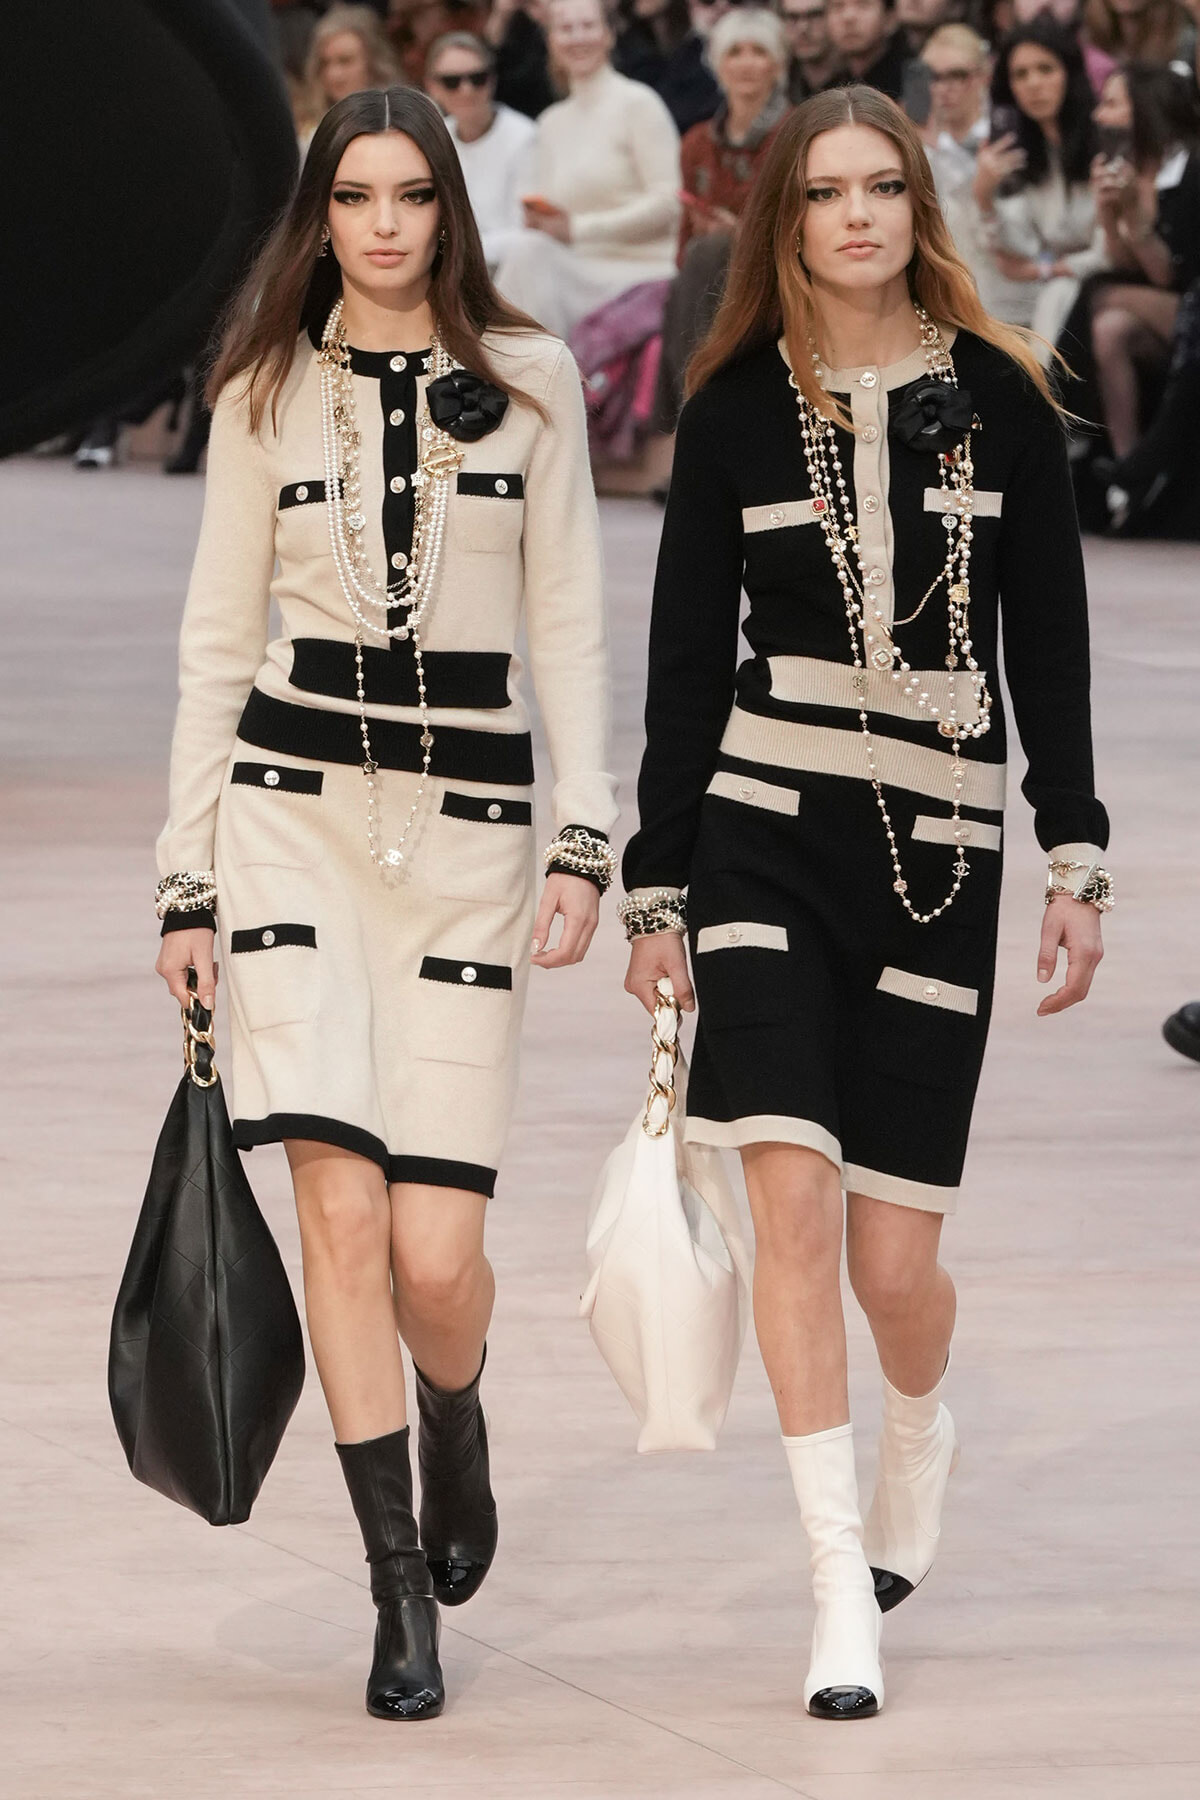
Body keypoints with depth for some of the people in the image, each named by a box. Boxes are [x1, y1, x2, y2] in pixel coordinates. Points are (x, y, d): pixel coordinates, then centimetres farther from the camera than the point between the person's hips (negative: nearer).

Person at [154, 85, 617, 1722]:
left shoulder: (527, 379, 5)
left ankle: (455, 1432, 30)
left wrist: (585, 838, -5)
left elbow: (569, 621, 5)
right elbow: (219, 637, 10)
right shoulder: (268, 391, 6)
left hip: (470, 811, 0)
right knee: (342, 1209, -11)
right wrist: (189, 876, 7)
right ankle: (404, 1599, -3)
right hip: (292, 804, 0)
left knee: (436, 1249, -5)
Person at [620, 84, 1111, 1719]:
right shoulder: (737, 411, 3)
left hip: (938, 849, 0)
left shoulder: (998, 400, 4)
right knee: (795, 1200, -13)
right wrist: (657, 892, 5)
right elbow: (686, 659, 6)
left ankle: (920, 1434, 37)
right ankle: (844, 1600, -7)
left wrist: (1077, 861, 3)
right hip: (765, 835, 0)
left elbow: (1050, 648, 7)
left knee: (894, 1258, 1)